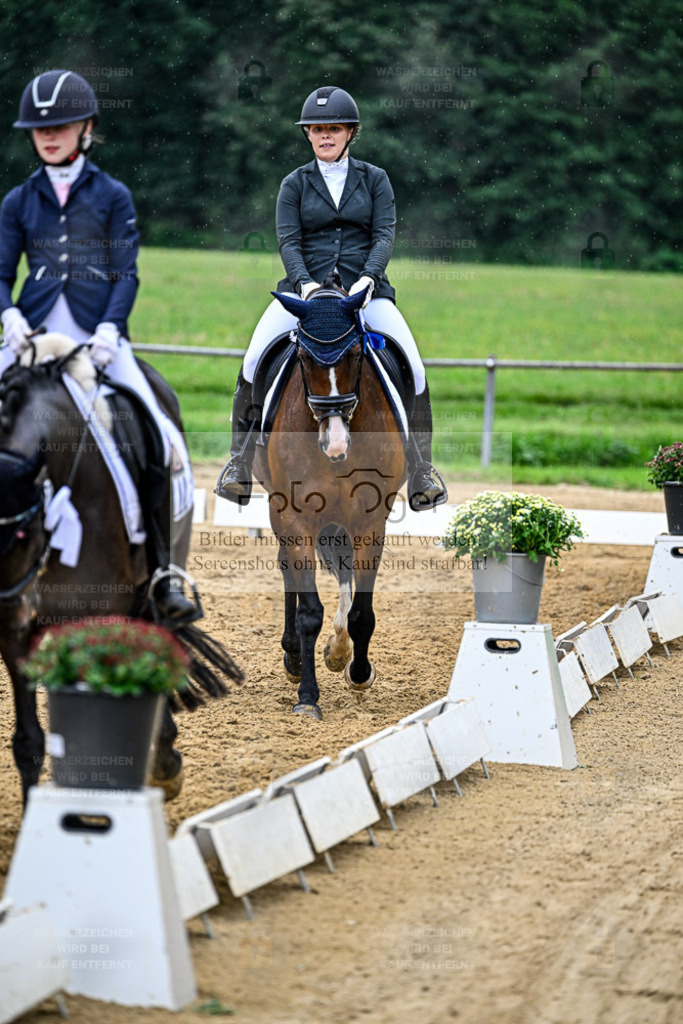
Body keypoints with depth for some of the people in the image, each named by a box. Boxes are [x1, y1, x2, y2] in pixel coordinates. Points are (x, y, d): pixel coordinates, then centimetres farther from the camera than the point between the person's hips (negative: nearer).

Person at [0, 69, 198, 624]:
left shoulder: (112, 196, 7)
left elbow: (126, 274, 2)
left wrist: (109, 330, -14)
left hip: (98, 334, -2)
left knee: (156, 437, -17)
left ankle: (164, 573, -9)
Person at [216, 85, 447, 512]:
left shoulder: (375, 179, 9)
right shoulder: (295, 184, 8)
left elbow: (385, 235, -2)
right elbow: (288, 241, -2)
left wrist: (368, 278, -21)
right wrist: (305, 282, -22)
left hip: (365, 288, 0)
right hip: (305, 287, 0)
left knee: (412, 367, -19)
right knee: (253, 363, -22)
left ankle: (421, 472, -6)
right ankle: (240, 463, -9)